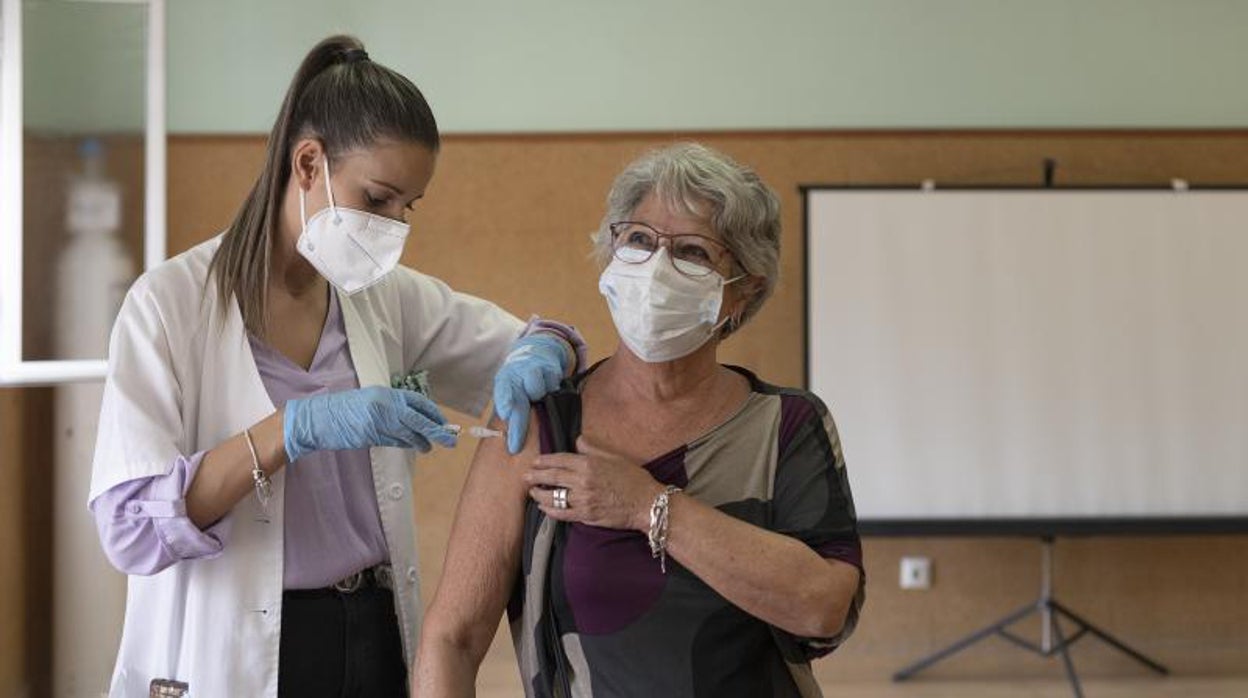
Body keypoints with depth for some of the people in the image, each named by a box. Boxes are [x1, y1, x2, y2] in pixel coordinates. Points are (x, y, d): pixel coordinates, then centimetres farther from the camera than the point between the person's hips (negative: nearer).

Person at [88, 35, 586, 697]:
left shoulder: (385, 296, 3)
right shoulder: (170, 302, -12)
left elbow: (539, 339, 15)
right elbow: (130, 526, -20)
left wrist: (534, 359, -9)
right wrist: (295, 429, -31)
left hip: (375, 637, 5)